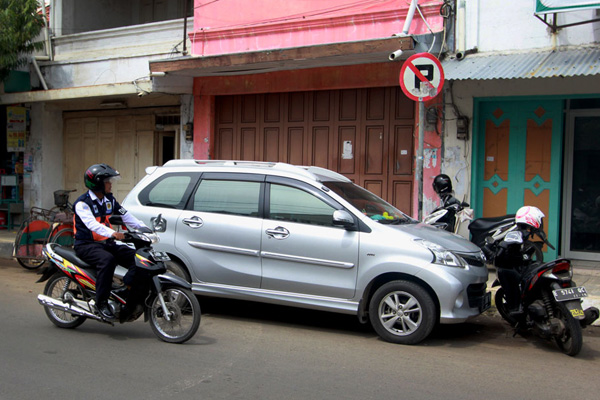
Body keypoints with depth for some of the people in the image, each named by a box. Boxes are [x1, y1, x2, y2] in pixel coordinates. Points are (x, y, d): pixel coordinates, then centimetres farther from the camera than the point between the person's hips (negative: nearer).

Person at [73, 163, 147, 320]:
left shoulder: (109, 200, 13)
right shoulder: (82, 203, -12)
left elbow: (125, 216, 12)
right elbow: (91, 224, -29)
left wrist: (144, 228, -3)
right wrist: (113, 233, -45)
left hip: (107, 243, 7)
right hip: (86, 245, -7)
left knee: (136, 258, -12)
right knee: (107, 259, -37)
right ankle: (101, 302, -30)